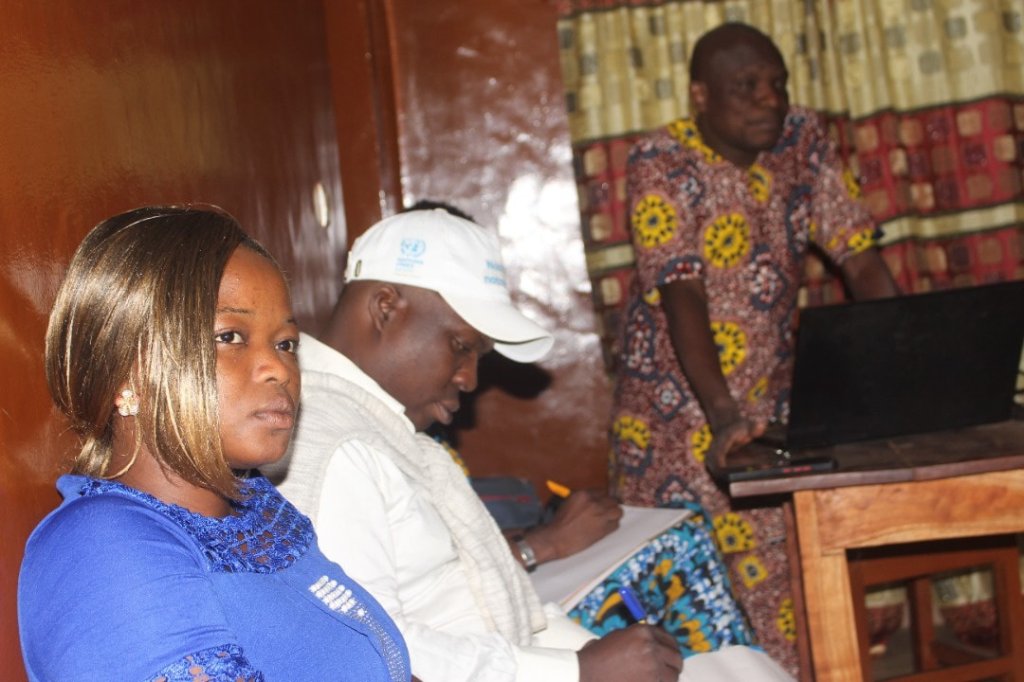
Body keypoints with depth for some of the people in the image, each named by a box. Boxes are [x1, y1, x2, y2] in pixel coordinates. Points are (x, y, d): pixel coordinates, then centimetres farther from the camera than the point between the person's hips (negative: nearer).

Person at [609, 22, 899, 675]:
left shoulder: (803, 140, 0)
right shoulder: (662, 164, -13)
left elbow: (863, 261, -2)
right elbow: (683, 296, -23)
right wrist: (723, 416, -34)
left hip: (772, 400, 4)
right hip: (679, 412, -4)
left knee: (784, 577, -1)